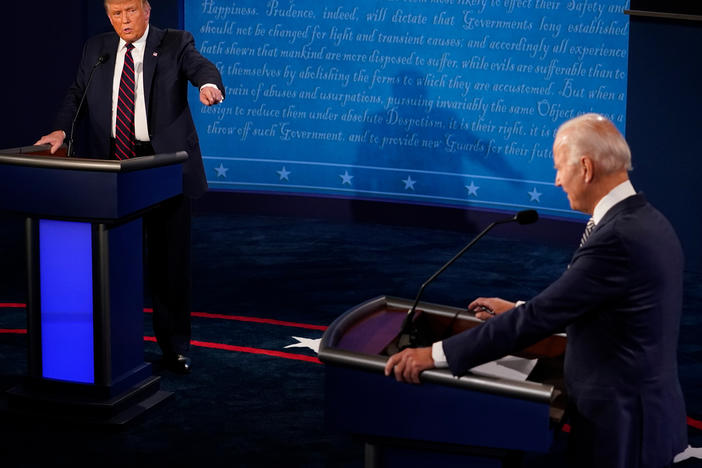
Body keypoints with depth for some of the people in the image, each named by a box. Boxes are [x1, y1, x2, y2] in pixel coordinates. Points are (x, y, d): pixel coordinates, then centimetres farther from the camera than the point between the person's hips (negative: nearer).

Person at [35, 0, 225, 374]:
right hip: (113, 165, 3)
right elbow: (77, 94, 14)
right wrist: (61, 129, -5)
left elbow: (201, 67, -18)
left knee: (170, 256, 3)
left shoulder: (175, 44, 0)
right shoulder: (96, 50, 11)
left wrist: (208, 84, -42)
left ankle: (174, 344, 13)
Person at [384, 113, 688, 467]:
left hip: (621, 427, -9)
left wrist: (437, 355, -18)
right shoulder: (646, 222, 7)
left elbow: (541, 317, -23)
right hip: (650, 413, 9)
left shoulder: (617, 238, -24)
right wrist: (518, 311, 21)